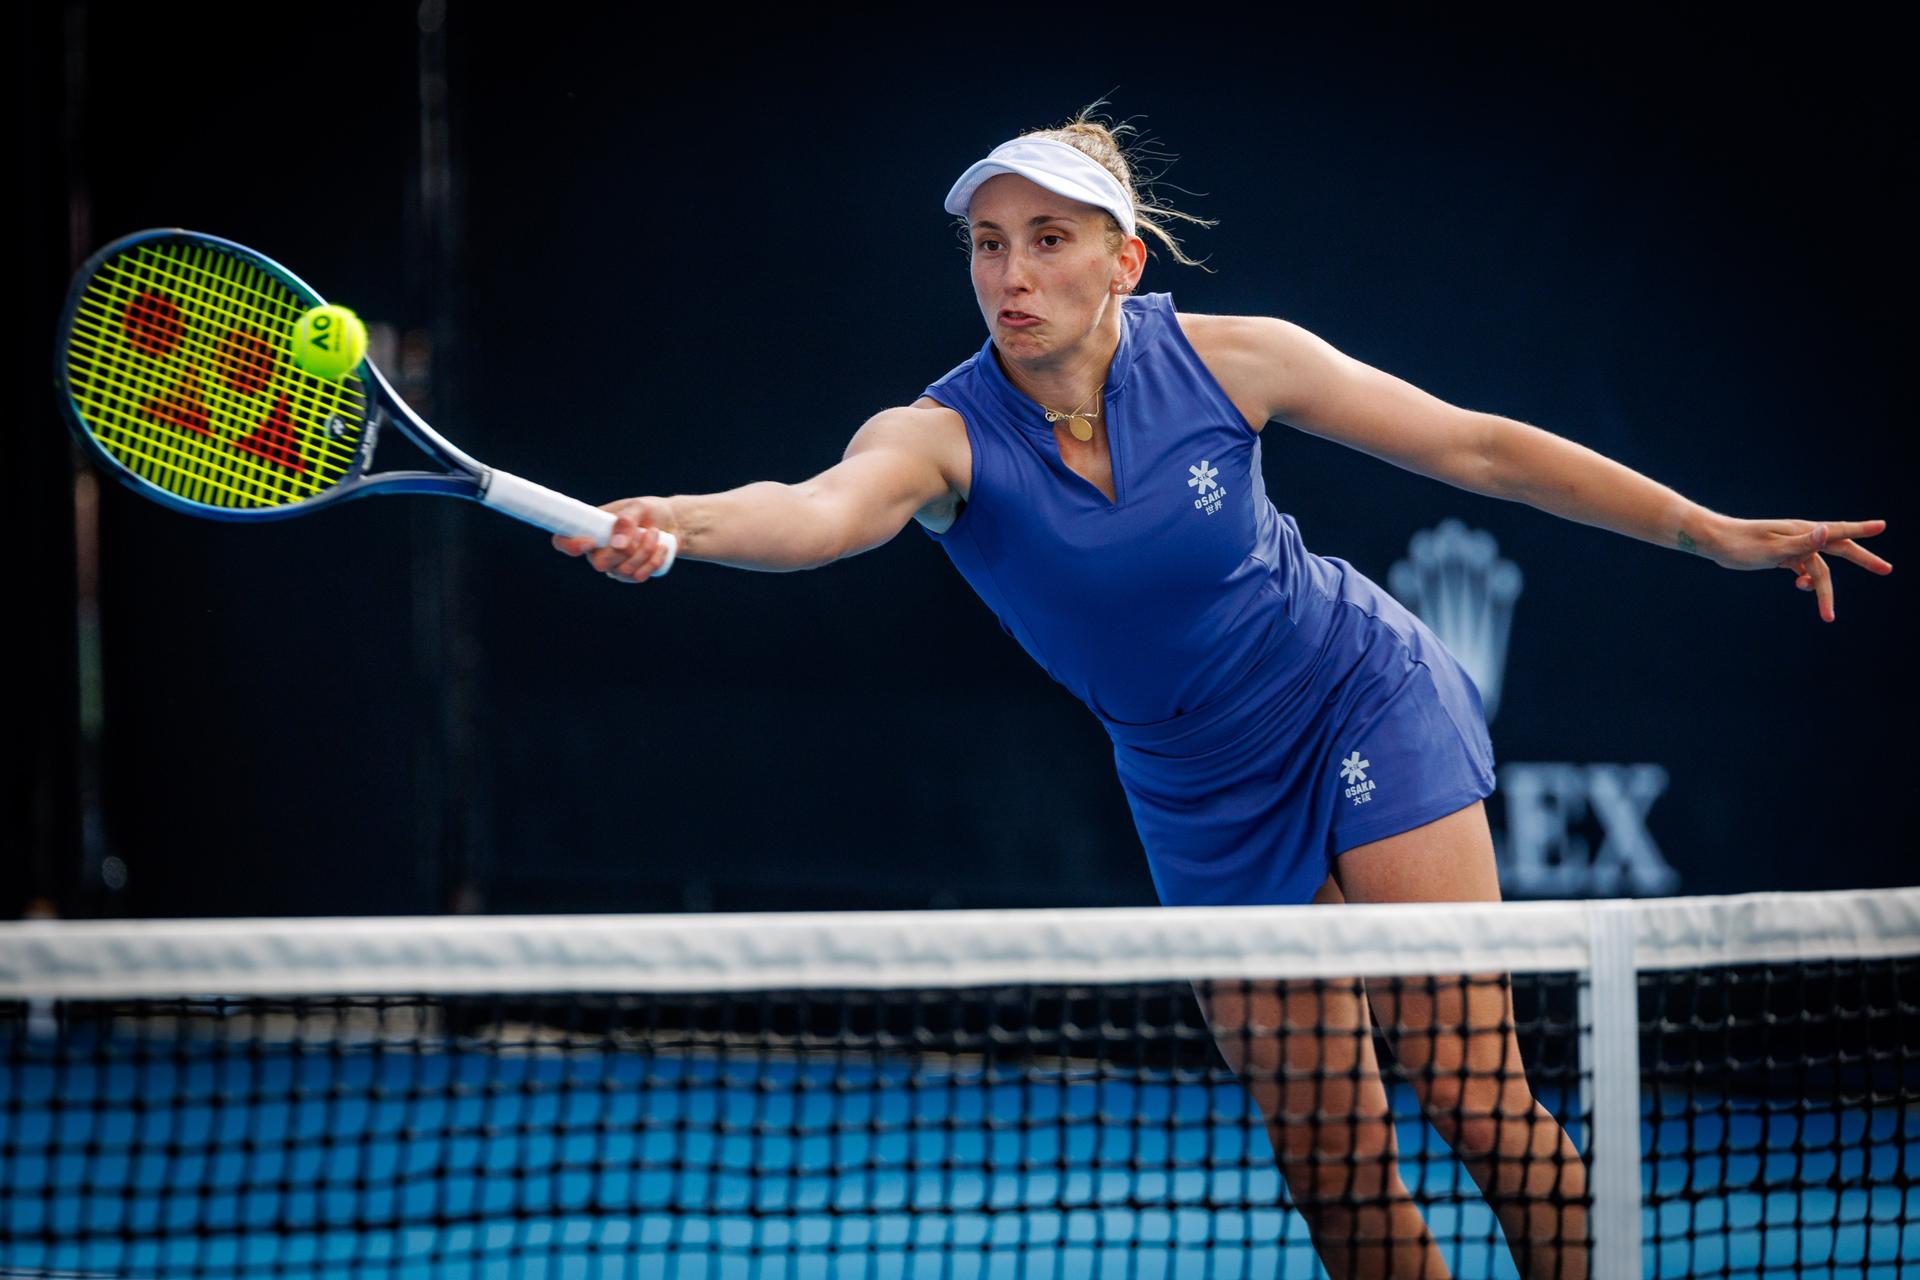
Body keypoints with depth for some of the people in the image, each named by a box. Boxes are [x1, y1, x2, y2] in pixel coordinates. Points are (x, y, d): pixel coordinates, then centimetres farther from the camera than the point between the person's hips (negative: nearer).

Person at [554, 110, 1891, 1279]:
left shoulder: (1225, 359, -17)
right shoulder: (940, 436, -19)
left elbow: (1477, 448, -7)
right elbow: (820, 510, -42)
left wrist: (1715, 533, -5)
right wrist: (670, 526, -65)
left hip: (1366, 708, -1)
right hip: (1206, 798, 1)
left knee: (1470, 1093, -12)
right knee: (1332, 1167, 0)